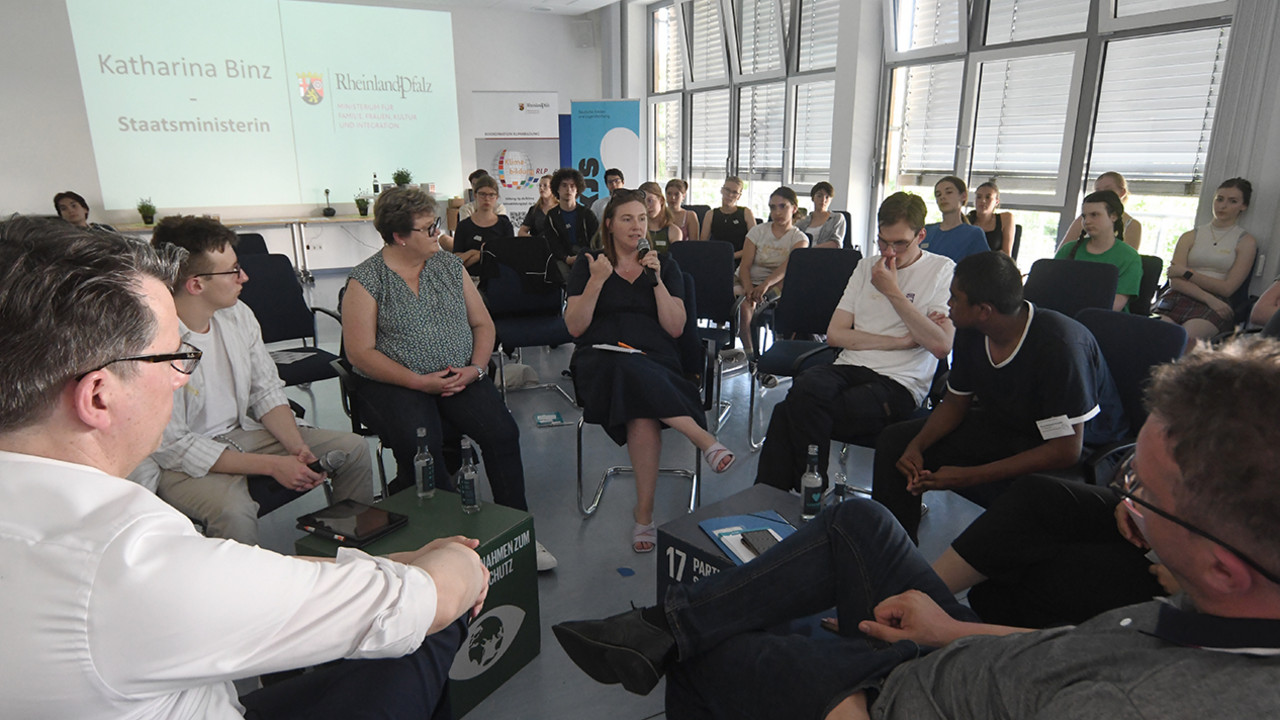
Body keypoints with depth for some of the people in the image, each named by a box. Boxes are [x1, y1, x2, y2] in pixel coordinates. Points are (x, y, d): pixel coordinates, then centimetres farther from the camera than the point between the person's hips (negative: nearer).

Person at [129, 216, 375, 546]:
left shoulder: (237, 314, -4)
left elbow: (267, 392, 5)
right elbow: (172, 447, -21)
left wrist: (297, 447, -12)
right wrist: (271, 465, -23)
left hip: (243, 432, 7)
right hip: (181, 462, -7)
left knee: (353, 448, -3)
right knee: (234, 510, -38)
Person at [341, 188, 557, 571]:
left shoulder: (450, 264, 11)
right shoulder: (365, 280, -2)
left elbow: (483, 324, 12)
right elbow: (360, 352, -8)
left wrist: (476, 368, -7)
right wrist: (419, 382, -17)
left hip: (461, 377, 3)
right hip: (395, 382, -3)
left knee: (502, 430, -22)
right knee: (422, 446, -31)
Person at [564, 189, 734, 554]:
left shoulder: (665, 266, 16)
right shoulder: (588, 265, 13)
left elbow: (675, 328, 3)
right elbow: (575, 327, 2)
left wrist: (656, 280, -5)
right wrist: (596, 281, -8)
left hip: (654, 361, 1)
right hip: (600, 359, 0)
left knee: (643, 415, -34)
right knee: (634, 375, -39)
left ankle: (644, 514, -25)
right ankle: (704, 439, -33)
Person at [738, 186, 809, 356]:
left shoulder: (800, 238, 1)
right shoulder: (757, 231, 3)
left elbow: (789, 265, -20)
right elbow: (745, 265, -7)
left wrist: (767, 284, -41)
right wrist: (749, 288, -30)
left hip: (776, 284, 1)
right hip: (749, 281, -1)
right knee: (743, 302, -34)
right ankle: (748, 351, -26)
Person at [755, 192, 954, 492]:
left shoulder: (941, 270, 5)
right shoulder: (867, 268, 19)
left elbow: (941, 345, -9)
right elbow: (835, 334, 9)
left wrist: (893, 292, -8)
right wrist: (898, 341, -2)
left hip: (899, 382, -4)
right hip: (850, 367, 5)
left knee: (792, 413, -29)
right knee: (804, 388, -33)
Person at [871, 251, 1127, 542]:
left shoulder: (1058, 344, -31)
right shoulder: (970, 333, -11)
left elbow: (1066, 450, -30)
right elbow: (956, 402, 4)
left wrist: (968, 476, -32)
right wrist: (917, 446, -16)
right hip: (1003, 424, 6)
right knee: (895, 441, -5)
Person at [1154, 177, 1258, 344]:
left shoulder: (1246, 241, 14)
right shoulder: (1190, 237, 20)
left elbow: (1227, 288, 2)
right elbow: (1175, 280, 6)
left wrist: (1186, 272, 0)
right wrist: (1208, 298, -9)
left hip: (1215, 306, -2)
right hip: (1179, 298, 2)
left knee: (1185, 339, -37)